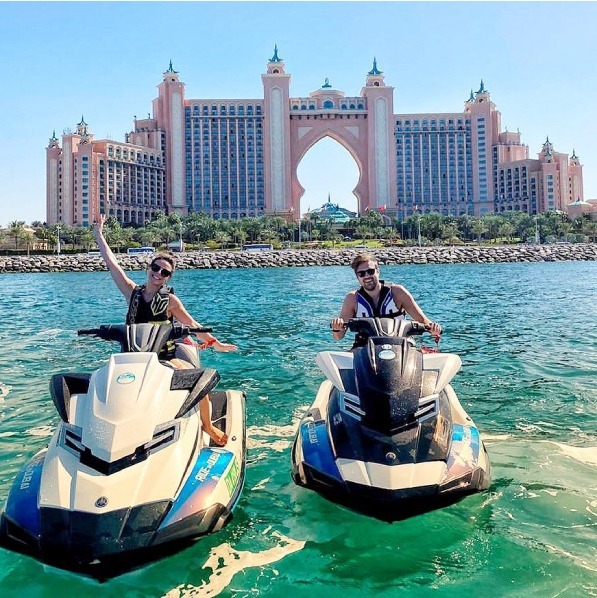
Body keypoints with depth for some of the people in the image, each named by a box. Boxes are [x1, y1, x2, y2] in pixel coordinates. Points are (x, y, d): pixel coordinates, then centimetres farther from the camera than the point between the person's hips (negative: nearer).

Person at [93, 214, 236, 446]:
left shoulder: (170, 300, 1)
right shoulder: (133, 292, 6)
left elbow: (193, 325, 5)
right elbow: (111, 263, 7)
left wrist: (216, 343, 2)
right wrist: (99, 233, 8)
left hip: (164, 357, -2)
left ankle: (208, 425, -2)